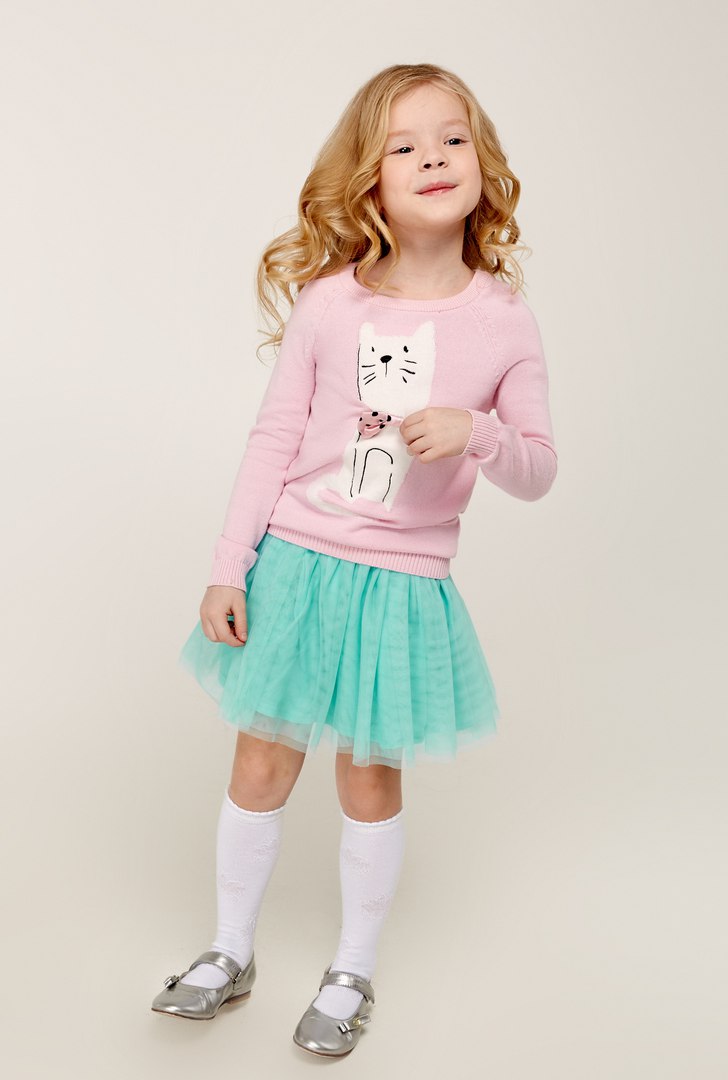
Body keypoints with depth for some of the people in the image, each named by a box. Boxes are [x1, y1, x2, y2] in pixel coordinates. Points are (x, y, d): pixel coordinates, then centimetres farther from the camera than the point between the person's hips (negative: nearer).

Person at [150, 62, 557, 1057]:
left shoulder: (505, 323, -5)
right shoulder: (325, 301, -6)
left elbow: (538, 470, 1)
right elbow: (274, 441, -2)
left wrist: (476, 432, -20)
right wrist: (228, 569, -3)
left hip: (403, 586, 0)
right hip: (294, 565, 1)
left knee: (370, 783, 13)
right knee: (262, 766, 13)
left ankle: (354, 972, 37)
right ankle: (231, 954, 38)